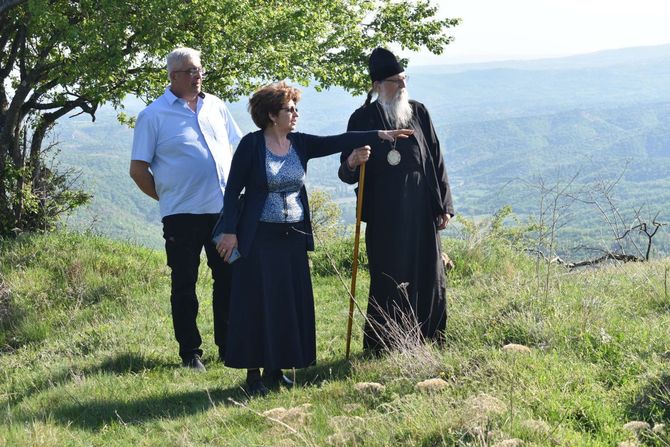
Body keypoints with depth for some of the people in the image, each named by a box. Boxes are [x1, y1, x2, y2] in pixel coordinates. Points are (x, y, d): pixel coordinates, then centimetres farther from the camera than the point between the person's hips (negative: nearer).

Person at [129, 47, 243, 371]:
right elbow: (138, 169, -2)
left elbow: (237, 148, 21)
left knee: (229, 278, 9)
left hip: (224, 209, 4)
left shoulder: (215, 107, 11)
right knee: (184, 284, 3)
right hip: (182, 214, -4)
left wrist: (233, 190, 11)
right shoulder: (154, 115, -3)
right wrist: (167, 197, 1)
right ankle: (190, 353, 13)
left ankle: (229, 346, 21)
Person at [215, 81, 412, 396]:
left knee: (292, 304, 7)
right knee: (258, 305, -3)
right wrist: (230, 231, -11)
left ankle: (277, 370, 17)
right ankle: (254, 374, 4)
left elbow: (337, 142, -1)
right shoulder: (252, 144, -9)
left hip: (293, 237, 6)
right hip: (258, 238, -6)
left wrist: (380, 135, -9)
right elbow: (233, 190, -7)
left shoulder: (300, 144, 6)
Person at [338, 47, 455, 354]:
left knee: (427, 275, 5)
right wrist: (352, 163, -26)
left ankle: (427, 339, 16)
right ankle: (382, 345, 7)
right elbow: (347, 175, -1)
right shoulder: (363, 118, -2)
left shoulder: (418, 113, 7)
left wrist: (444, 205, 6)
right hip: (384, 216, -3)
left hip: (422, 212, 3)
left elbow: (435, 160, 10)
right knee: (389, 280, -2)